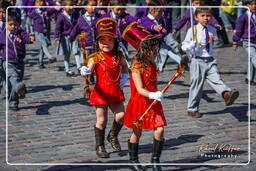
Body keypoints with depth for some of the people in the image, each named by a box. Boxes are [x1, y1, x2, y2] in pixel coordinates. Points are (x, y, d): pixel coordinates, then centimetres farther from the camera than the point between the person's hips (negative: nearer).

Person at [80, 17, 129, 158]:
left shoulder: (118, 56, 3)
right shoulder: (95, 58, -10)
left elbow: (124, 65, 25)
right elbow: (88, 70, -23)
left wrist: (124, 76, 7)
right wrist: (85, 72, -46)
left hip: (116, 92, 4)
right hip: (101, 92, -4)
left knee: (121, 115, -2)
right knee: (102, 120, 2)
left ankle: (113, 136, 27)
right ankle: (99, 146, 19)